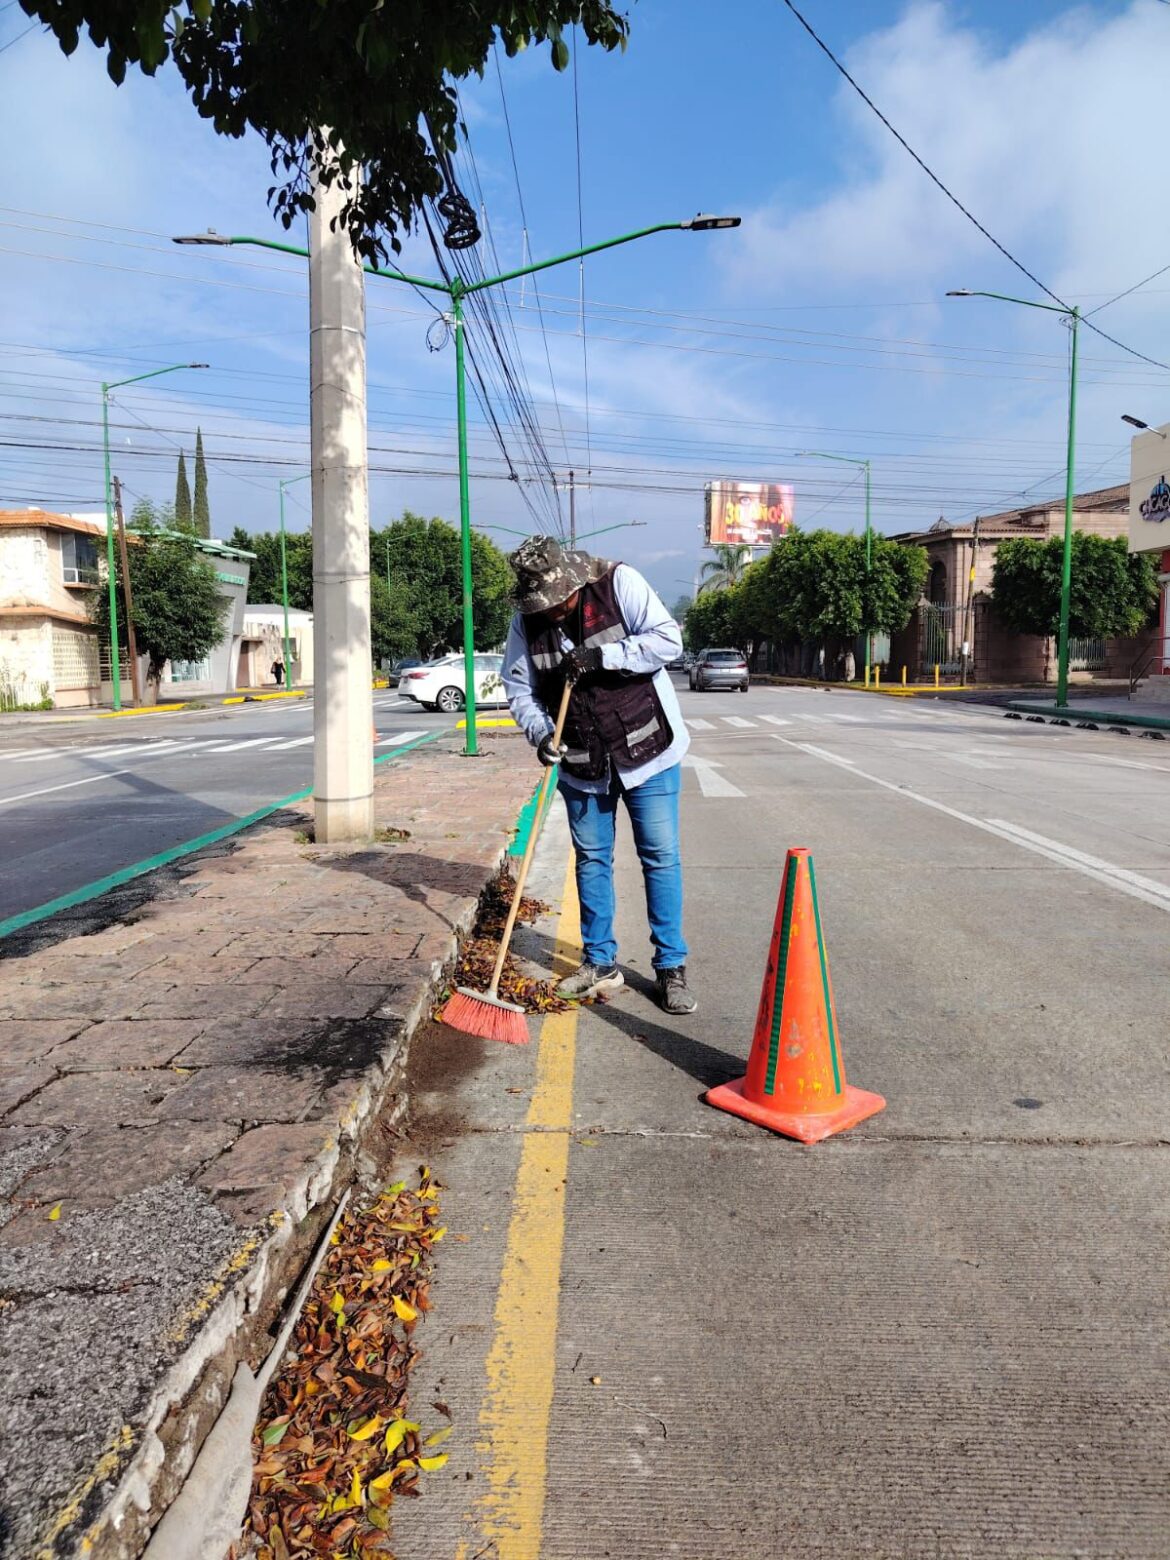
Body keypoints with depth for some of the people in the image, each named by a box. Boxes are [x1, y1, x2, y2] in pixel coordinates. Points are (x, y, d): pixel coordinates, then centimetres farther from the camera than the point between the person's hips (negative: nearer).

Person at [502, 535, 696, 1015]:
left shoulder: (619, 583, -14)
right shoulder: (527, 620, -4)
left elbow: (668, 639, -19)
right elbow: (519, 687, -1)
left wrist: (601, 656, -26)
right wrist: (539, 732, -18)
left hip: (647, 749, -3)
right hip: (582, 760, 4)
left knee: (661, 857, 0)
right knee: (591, 859, 11)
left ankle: (671, 968, 11)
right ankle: (601, 963, 25)